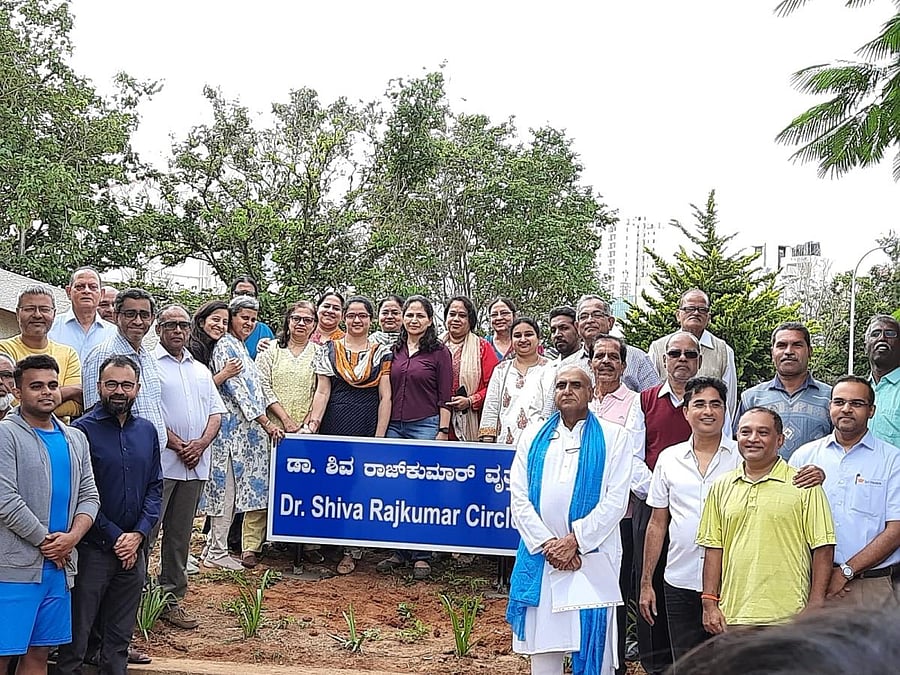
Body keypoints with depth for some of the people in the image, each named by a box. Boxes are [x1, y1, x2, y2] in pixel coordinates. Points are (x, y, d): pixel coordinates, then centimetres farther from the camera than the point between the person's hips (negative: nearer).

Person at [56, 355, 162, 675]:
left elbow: (155, 488, 9)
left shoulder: (147, 431, 8)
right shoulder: (83, 430, -9)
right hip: (91, 549, -5)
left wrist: (138, 534, -5)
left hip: (133, 550, 5)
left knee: (119, 637, 14)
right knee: (76, 634, 2)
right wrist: (116, 537, -12)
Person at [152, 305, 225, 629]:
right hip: (159, 462, -6)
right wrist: (178, 445, -12)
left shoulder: (201, 370, 20)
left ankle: (171, 598, 17)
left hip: (195, 466, 6)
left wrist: (201, 443, -3)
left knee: (180, 535, 10)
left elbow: (216, 411, 15)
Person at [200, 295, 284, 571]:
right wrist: (267, 423, -16)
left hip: (249, 430, 9)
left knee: (253, 489, 8)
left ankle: (250, 548, 12)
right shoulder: (225, 347, -9)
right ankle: (217, 554, 1)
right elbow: (237, 389, -16)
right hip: (233, 428, -9)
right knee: (227, 489, -5)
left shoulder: (241, 348, 19)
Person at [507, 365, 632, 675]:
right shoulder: (534, 436, 10)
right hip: (540, 556, 3)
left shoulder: (613, 437, 3)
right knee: (542, 641, 9)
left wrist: (575, 540, -13)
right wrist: (547, 543, -8)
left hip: (592, 557, -3)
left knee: (593, 644, -2)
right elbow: (519, 498, 3)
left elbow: (616, 500, -6)